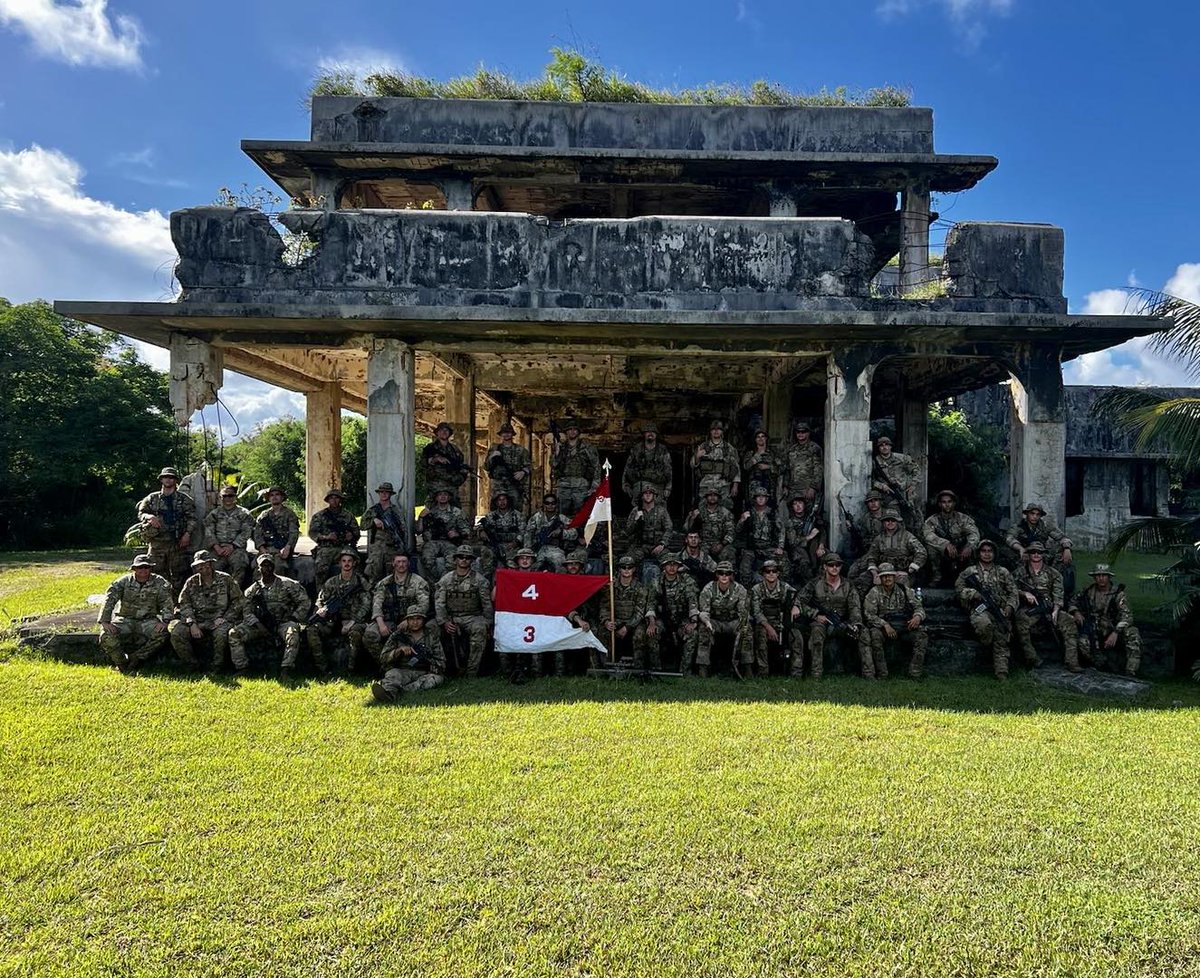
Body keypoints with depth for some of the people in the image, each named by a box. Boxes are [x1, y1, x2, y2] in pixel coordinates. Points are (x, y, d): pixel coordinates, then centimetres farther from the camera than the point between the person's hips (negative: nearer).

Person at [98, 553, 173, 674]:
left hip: (147, 620, 0)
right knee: (106, 635, -27)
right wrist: (105, 621, -23)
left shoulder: (159, 583, -1)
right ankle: (122, 664, -5)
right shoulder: (124, 581, -2)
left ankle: (135, 660, -12)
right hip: (125, 619, 0)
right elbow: (109, 600, -11)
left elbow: (167, 604, -6)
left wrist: (164, 621, -23)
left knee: (161, 634, -29)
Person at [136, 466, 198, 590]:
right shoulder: (152, 498, 14)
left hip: (178, 542, -1)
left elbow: (192, 518, 4)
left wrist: (187, 533, -8)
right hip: (157, 542, 1)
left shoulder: (184, 499, 8)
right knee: (156, 573, -1)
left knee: (178, 574, 0)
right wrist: (149, 516, -10)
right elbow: (140, 513, 12)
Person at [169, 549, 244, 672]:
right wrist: (192, 623, -10)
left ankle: (216, 667, -14)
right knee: (176, 632, -23)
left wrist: (225, 618, -8)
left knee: (222, 634, -36)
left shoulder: (226, 580, 4)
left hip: (218, 621, -3)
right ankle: (193, 665, -5)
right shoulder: (191, 583, 12)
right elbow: (184, 605, 5)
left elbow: (238, 601, 4)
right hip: (198, 622, 3)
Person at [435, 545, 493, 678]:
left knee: (479, 628, -36)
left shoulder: (479, 579, 4)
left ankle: (472, 672, -31)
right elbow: (439, 603, 2)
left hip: (472, 617, -2)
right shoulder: (446, 579, 7)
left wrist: (487, 624, -2)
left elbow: (487, 604, 5)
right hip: (451, 618, 2)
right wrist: (444, 622, -12)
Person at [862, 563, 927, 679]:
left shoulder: (905, 590, 8)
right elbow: (869, 614, -6)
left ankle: (915, 675, -19)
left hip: (905, 628, 2)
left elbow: (918, 607, 6)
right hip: (884, 628, -2)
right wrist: (885, 625, -20)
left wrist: (918, 616, -19)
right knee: (875, 634, -33)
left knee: (922, 636, -24)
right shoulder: (874, 592, 1)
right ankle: (881, 674, -24)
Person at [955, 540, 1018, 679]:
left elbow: (1013, 592, 16)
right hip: (979, 609, -1)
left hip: (1000, 610, 1)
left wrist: (1010, 606, -2)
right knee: (984, 624, -37)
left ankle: (1002, 675, -29)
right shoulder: (969, 571, 15)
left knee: (1001, 637, -21)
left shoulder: (1003, 572, 20)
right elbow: (959, 588, 9)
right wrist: (974, 593, -8)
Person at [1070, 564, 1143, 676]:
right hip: (1094, 633, 2)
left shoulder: (1118, 595, -7)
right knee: (1081, 642, -29)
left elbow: (1126, 616, -19)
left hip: (1114, 632, -1)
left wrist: (1115, 633, -33)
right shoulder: (1088, 592, 2)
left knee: (1132, 633, -31)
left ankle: (1130, 672, -30)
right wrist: (1076, 612, -7)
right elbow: (1073, 603, 17)